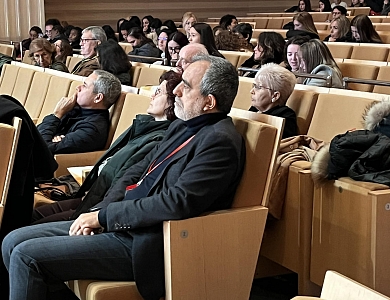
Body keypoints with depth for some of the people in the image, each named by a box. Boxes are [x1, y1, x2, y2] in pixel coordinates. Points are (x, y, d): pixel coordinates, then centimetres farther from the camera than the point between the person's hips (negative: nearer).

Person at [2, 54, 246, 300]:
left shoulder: (220, 141, -17)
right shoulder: (181, 127, 13)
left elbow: (177, 202, -25)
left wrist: (103, 216, -16)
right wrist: (98, 214, -2)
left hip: (142, 244, -10)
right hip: (117, 224, 10)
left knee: (26, 256, -15)